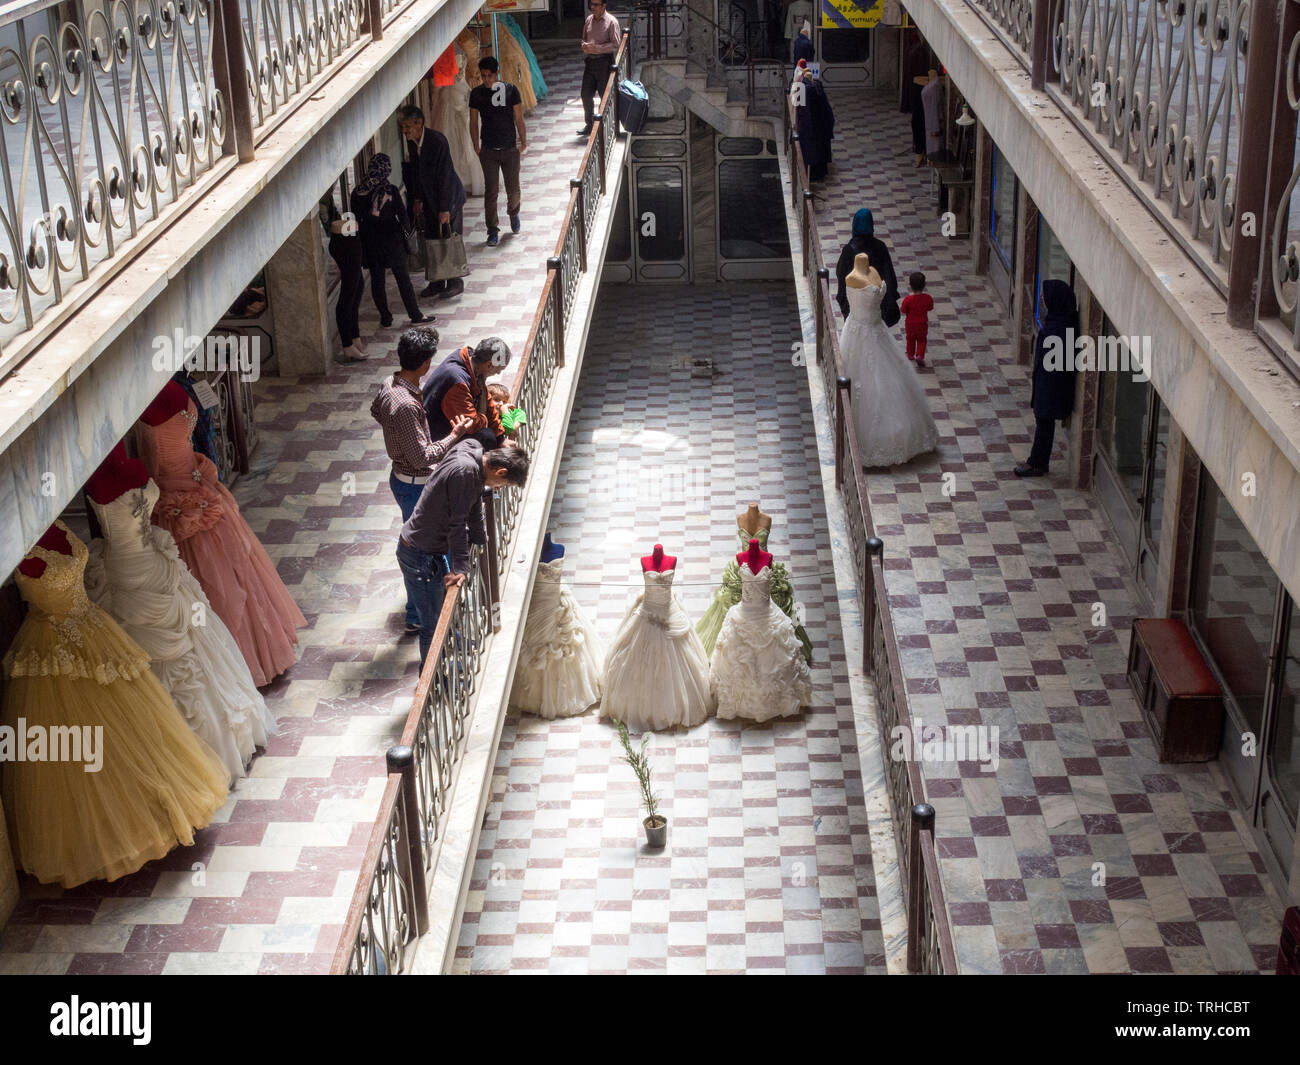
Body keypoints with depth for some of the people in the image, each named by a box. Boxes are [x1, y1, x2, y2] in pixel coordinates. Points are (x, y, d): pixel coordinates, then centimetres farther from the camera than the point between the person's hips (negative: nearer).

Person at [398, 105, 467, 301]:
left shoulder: (437, 141, -25)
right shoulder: (411, 142, -3)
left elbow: (445, 176, -24)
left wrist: (444, 209, -24)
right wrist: (417, 199, 8)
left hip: (449, 197, -7)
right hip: (429, 199, 7)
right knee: (431, 240, 11)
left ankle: (455, 283, 12)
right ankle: (436, 283, 22)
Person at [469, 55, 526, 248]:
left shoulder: (510, 90, -4)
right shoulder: (476, 94, 0)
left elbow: (519, 119, 2)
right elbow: (474, 122, 7)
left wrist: (523, 143, 3)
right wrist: (476, 147, 4)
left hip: (510, 149, 0)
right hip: (489, 151, 0)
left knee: (513, 190, 6)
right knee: (491, 192, -1)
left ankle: (513, 213, 39)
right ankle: (493, 231, 6)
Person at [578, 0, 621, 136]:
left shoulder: (611, 21, -9)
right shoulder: (589, 19, 10)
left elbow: (616, 44, -14)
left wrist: (596, 48, -20)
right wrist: (584, 45, -3)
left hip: (604, 62, -6)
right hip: (590, 61, 6)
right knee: (586, 95, 7)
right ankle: (589, 125, 19)